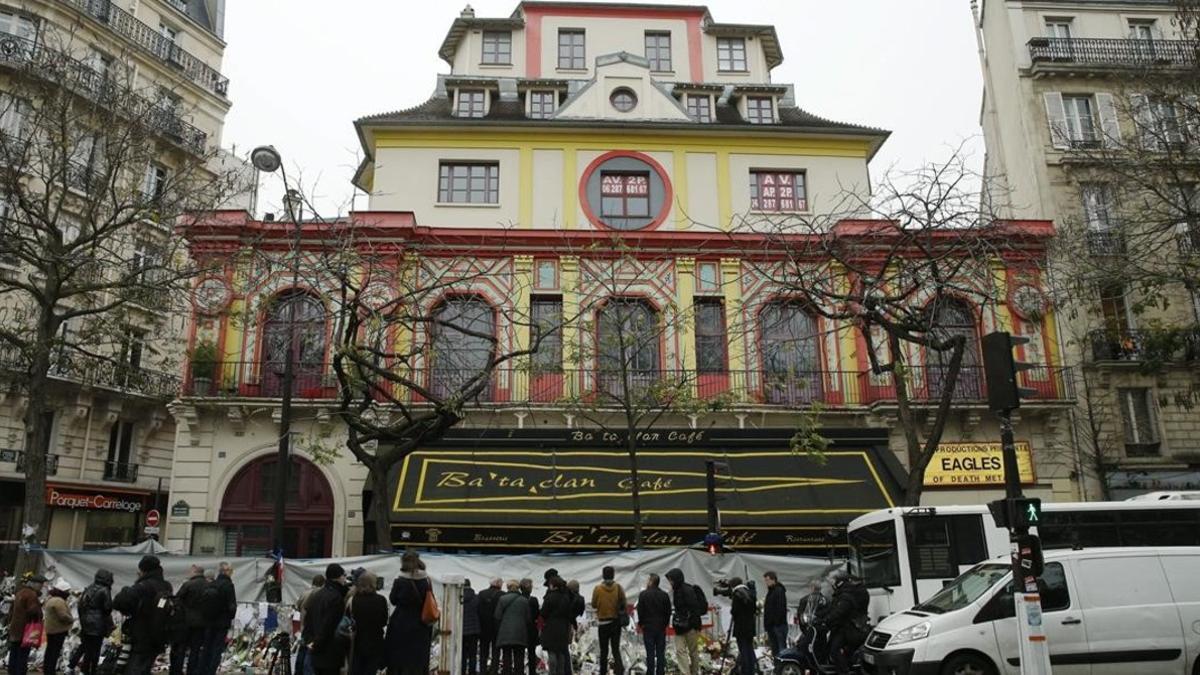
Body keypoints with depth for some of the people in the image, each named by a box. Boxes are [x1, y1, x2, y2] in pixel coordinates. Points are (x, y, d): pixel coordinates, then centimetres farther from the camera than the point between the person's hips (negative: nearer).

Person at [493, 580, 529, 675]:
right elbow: (528, 619, 3)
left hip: (505, 634, 0)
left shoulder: (502, 599, -1)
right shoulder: (525, 600, 2)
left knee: (506, 658, 5)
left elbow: (497, 617, -2)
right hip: (520, 635, 0)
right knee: (519, 659, 5)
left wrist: (498, 631, 8)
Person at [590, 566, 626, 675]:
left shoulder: (598, 589, -11)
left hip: (603, 622, -1)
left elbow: (594, 605, -2)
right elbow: (623, 604, -6)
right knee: (616, 648, 9)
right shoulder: (619, 588, -8)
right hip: (616, 621, 1)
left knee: (604, 650, 12)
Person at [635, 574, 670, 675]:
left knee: (650, 652, 2)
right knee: (660, 652, 7)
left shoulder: (644, 594, -10)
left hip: (648, 627, -3)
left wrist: (641, 623, 7)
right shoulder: (664, 595, 2)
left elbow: (640, 611, -8)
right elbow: (668, 611, 5)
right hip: (661, 628, 3)